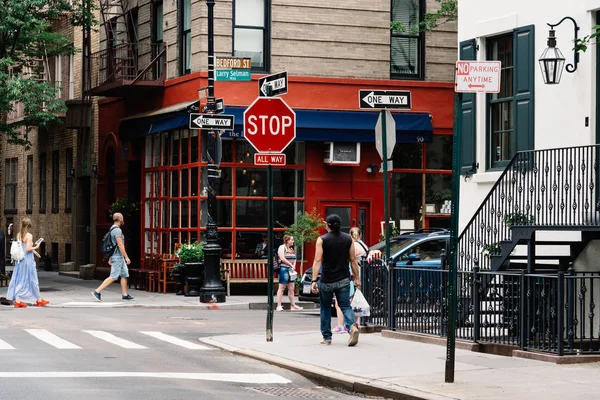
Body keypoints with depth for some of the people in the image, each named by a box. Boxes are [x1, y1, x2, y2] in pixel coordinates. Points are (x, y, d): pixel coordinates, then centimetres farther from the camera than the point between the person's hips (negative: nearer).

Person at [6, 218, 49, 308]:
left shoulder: (19, 235, 6)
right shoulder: (29, 235, -15)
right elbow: (28, 249, -20)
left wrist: (33, 251, 18)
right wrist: (36, 247, -4)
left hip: (20, 259, 6)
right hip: (28, 260, -6)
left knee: (19, 280, 7)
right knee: (33, 280, 7)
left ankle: (17, 300, 0)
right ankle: (39, 300, 19)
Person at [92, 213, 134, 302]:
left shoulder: (112, 229, 14)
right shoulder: (117, 230, -17)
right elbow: (120, 245, -22)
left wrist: (110, 258, 21)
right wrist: (126, 257, -19)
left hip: (119, 257, 10)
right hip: (117, 256, -10)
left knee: (125, 274, 11)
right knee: (113, 277, -10)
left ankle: (125, 295, 13)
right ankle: (97, 292, -12)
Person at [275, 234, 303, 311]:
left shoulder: (291, 249, 19)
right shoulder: (282, 247, -5)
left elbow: (294, 259, 20)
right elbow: (282, 258, -15)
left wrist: (294, 266, 1)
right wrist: (291, 265, -13)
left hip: (291, 270, 8)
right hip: (284, 269, -8)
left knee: (291, 288, 8)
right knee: (281, 288, -6)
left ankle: (292, 305, 12)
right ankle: (279, 306, -6)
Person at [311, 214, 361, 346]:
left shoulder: (322, 240, -6)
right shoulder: (348, 239, 3)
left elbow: (318, 261, -13)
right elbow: (353, 260, 3)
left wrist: (314, 280, -16)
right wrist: (357, 278, 10)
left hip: (327, 281, -2)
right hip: (344, 280, 2)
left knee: (325, 308, 14)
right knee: (345, 306, 4)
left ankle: (327, 337, 18)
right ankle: (352, 326, -24)